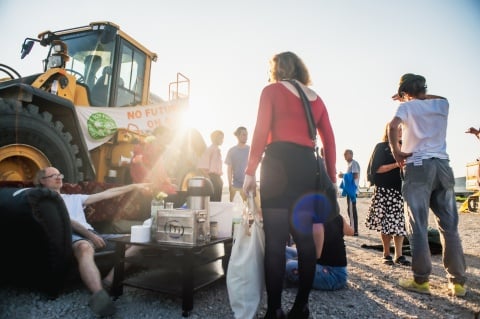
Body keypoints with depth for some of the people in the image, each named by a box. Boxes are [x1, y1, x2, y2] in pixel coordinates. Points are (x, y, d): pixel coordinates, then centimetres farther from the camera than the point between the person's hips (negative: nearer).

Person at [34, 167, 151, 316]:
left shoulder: (74, 198, 32)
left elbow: (105, 194, 28)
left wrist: (134, 186, 26)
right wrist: (89, 234, -19)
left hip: (93, 234, 7)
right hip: (73, 237, -7)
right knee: (85, 248, -44)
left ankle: (110, 279, -31)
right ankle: (100, 295, -65)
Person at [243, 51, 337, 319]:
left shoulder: (272, 90, 6)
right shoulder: (316, 98, 21)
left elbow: (261, 132, -6)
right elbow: (329, 140, 14)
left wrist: (250, 171, -6)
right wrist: (331, 177, 16)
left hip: (279, 163, -5)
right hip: (308, 165, 6)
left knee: (275, 239, -3)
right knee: (305, 237, 9)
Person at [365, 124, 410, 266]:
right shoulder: (381, 147, 4)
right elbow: (377, 169, -5)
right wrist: (396, 165, -14)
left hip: (401, 190, 4)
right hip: (384, 190, -4)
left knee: (400, 222, -2)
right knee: (385, 223, -1)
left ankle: (399, 255, 4)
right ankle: (386, 254, 10)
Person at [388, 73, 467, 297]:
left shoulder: (407, 106, 2)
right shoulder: (441, 104, 15)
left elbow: (393, 127, -17)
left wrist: (397, 153, -7)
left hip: (418, 166, -4)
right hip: (442, 165, 5)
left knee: (418, 225, -2)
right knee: (449, 226, 7)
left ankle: (421, 280, 1)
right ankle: (458, 281, 11)